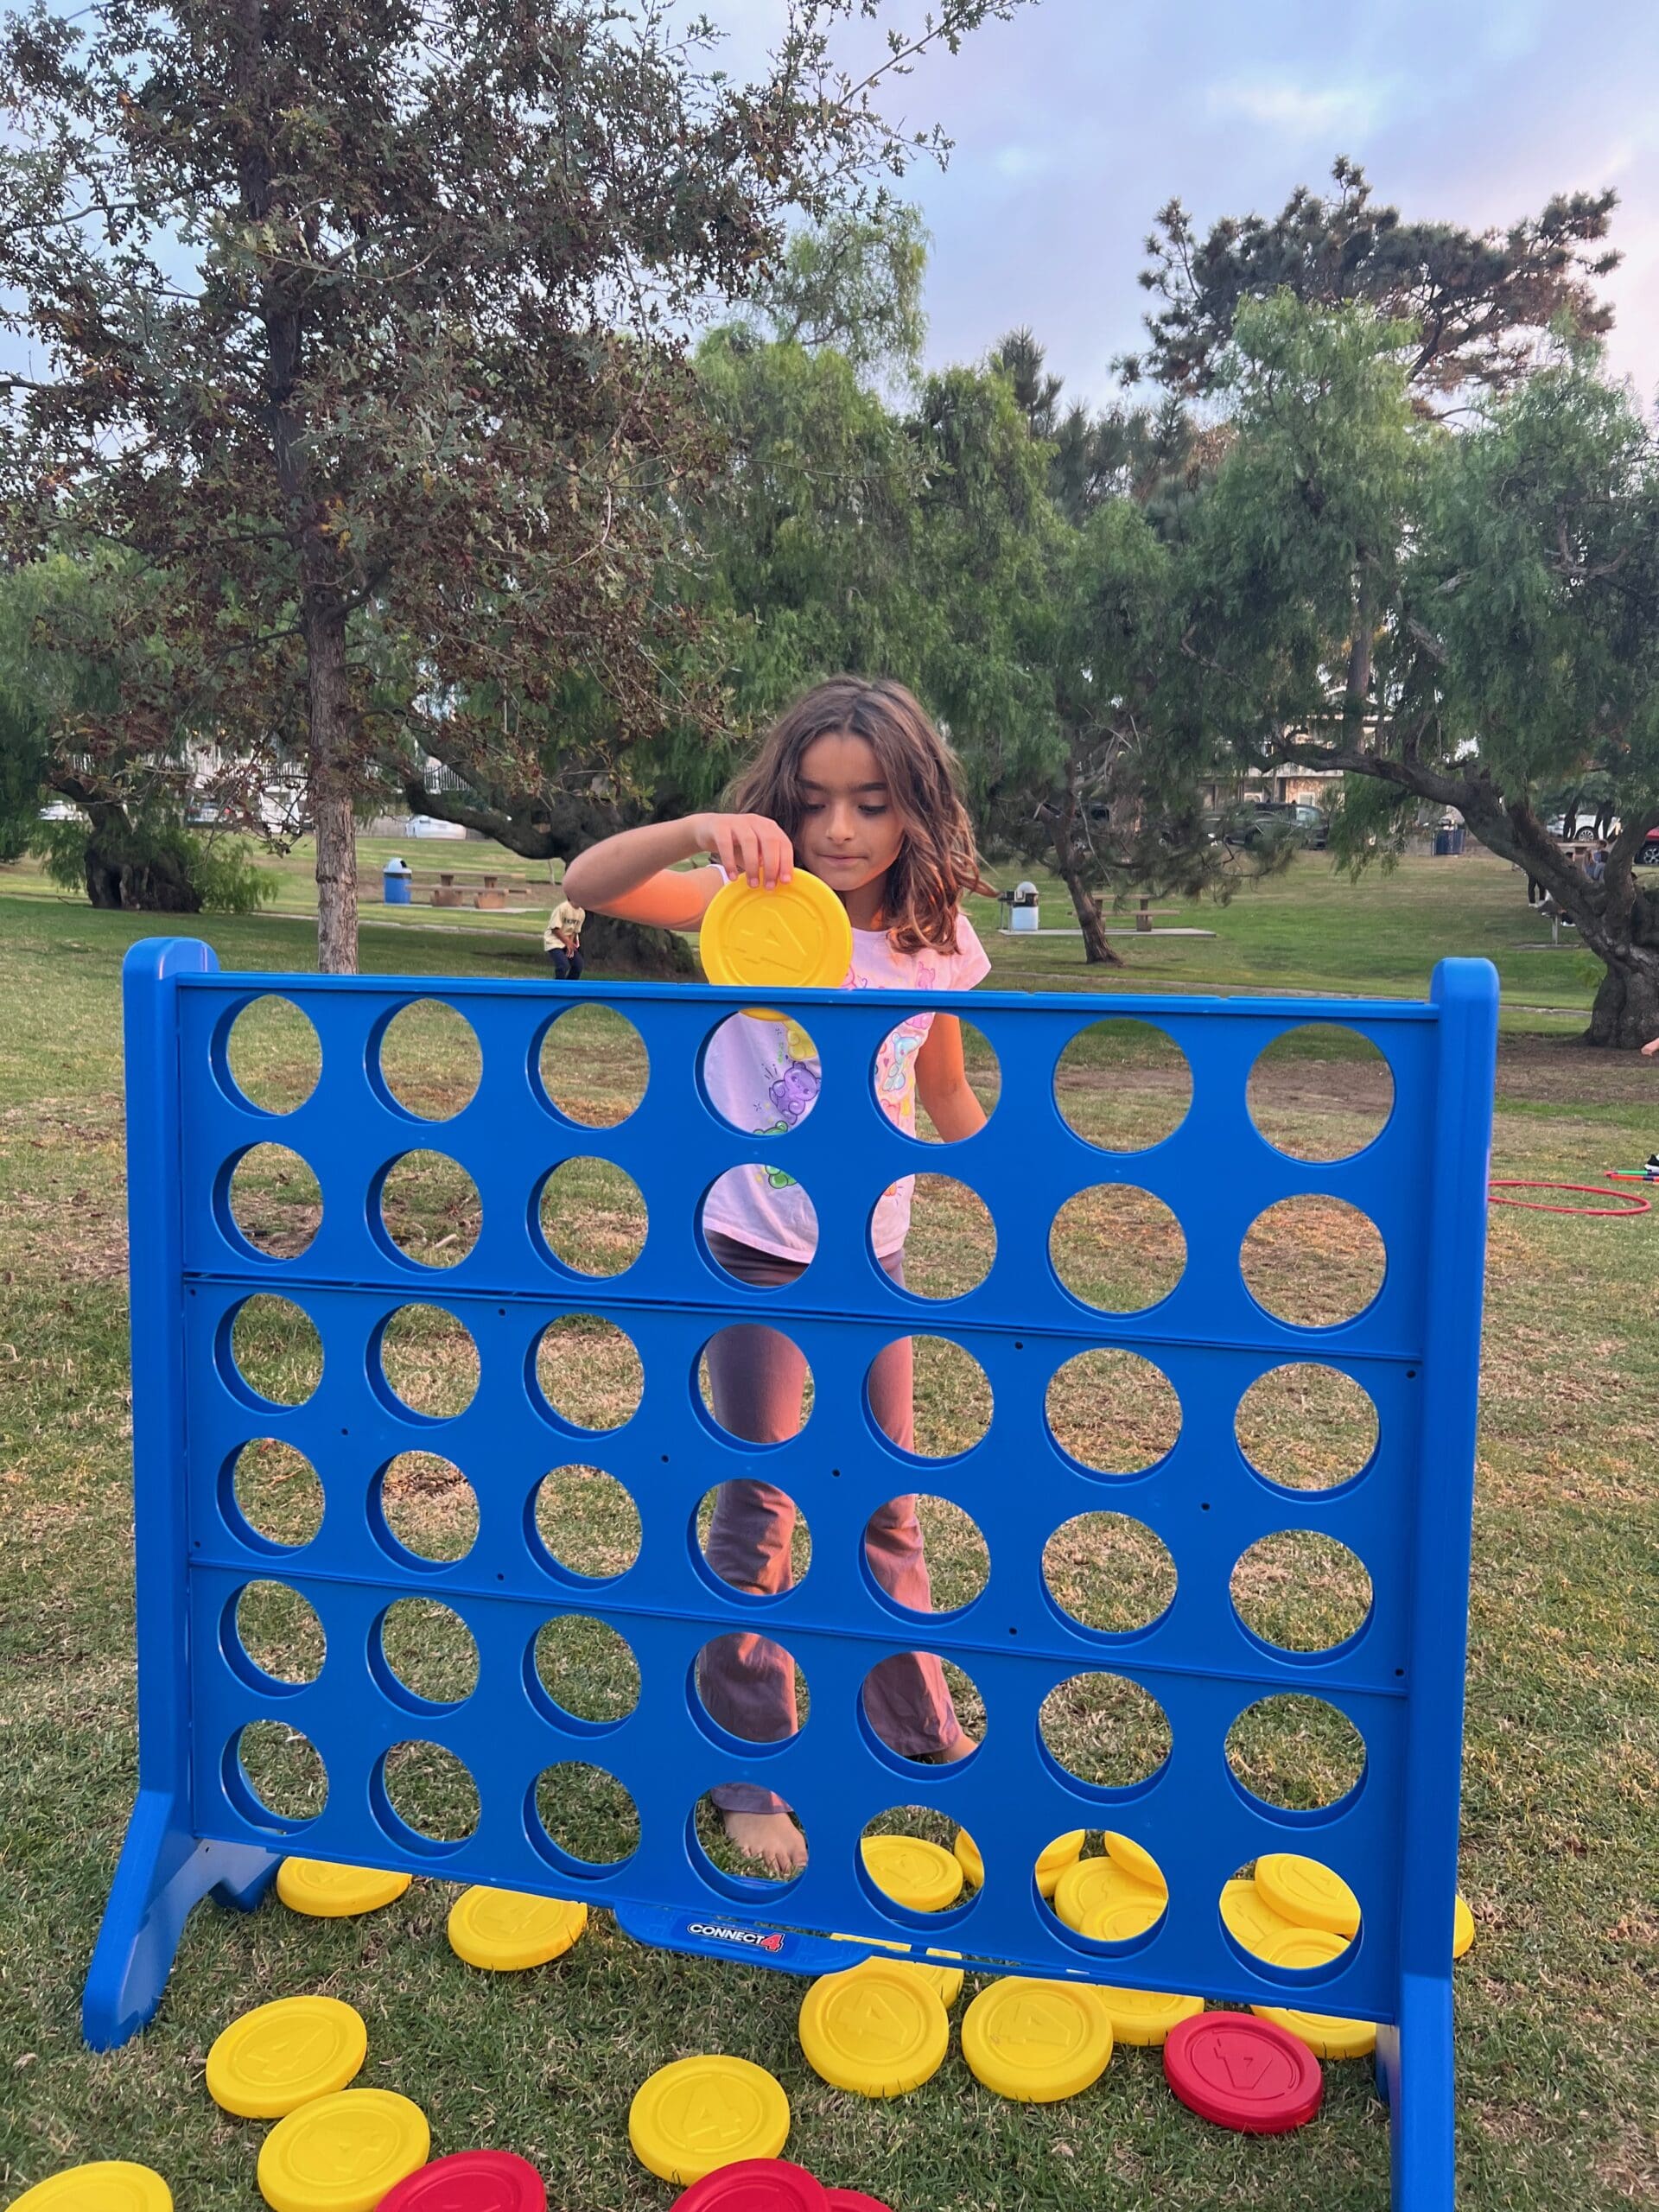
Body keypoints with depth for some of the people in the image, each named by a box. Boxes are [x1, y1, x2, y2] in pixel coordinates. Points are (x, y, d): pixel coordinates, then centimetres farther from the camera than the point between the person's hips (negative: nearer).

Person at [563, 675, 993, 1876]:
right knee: (762, 1507, 5)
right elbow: (589, 883, -25)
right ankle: (750, 1768, 23)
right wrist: (698, 829, -41)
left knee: (888, 1496, 17)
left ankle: (916, 1719, 38)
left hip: (873, 1255, 4)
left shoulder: (938, 944, -3)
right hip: (756, 1249, -3)